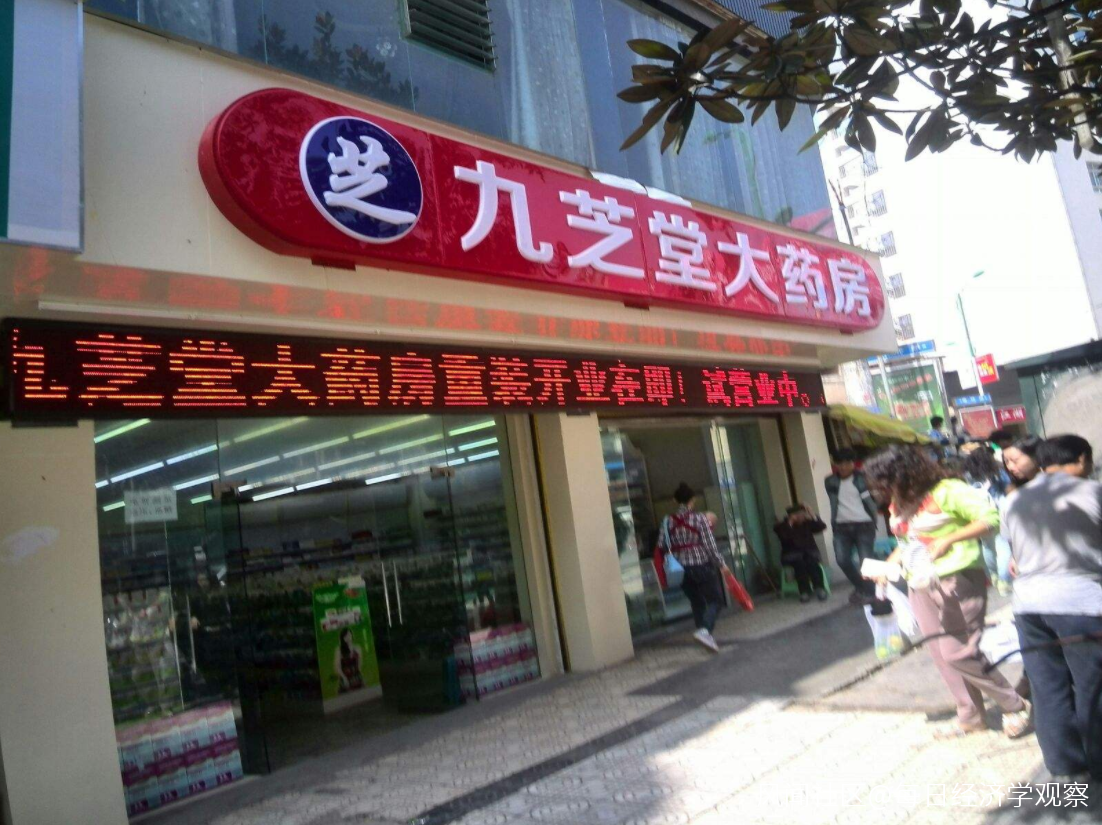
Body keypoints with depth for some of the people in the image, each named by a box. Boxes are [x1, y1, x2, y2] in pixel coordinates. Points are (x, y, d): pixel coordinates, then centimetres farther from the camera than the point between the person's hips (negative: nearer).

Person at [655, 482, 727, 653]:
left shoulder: (667, 521, 0)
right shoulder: (700, 518, -9)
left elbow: (661, 548, -2)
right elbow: (710, 545, -11)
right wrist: (722, 564, -1)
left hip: (682, 569, 4)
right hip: (703, 567, -4)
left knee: (697, 603, 17)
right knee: (715, 600, 6)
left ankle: (706, 637, 21)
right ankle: (704, 630, -18)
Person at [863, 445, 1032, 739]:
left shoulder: (946, 492, -13)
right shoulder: (899, 505, 11)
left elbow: (990, 518, -18)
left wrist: (947, 540, -24)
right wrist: (888, 565, 7)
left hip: (957, 580, -7)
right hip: (921, 586, 8)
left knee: (959, 653, -8)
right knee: (942, 656, 9)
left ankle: (1015, 707, 13)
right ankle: (970, 716, 23)